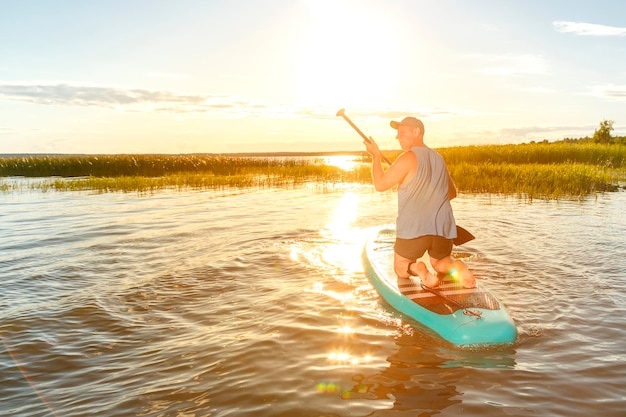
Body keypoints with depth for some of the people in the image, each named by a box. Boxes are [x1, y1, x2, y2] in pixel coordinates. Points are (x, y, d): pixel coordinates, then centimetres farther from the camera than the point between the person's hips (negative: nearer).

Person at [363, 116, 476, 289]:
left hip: (413, 229, -5)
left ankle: (416, 268, -17)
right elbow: (452, 193, 24)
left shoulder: (409, 158, -9)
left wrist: (376, 155, 3)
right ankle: (456, 266, -5)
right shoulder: (439, 158, 14)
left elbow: (380, 184, -8)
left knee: (401, 270, 17)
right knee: (441, 263, 29)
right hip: (443, 227, 5)